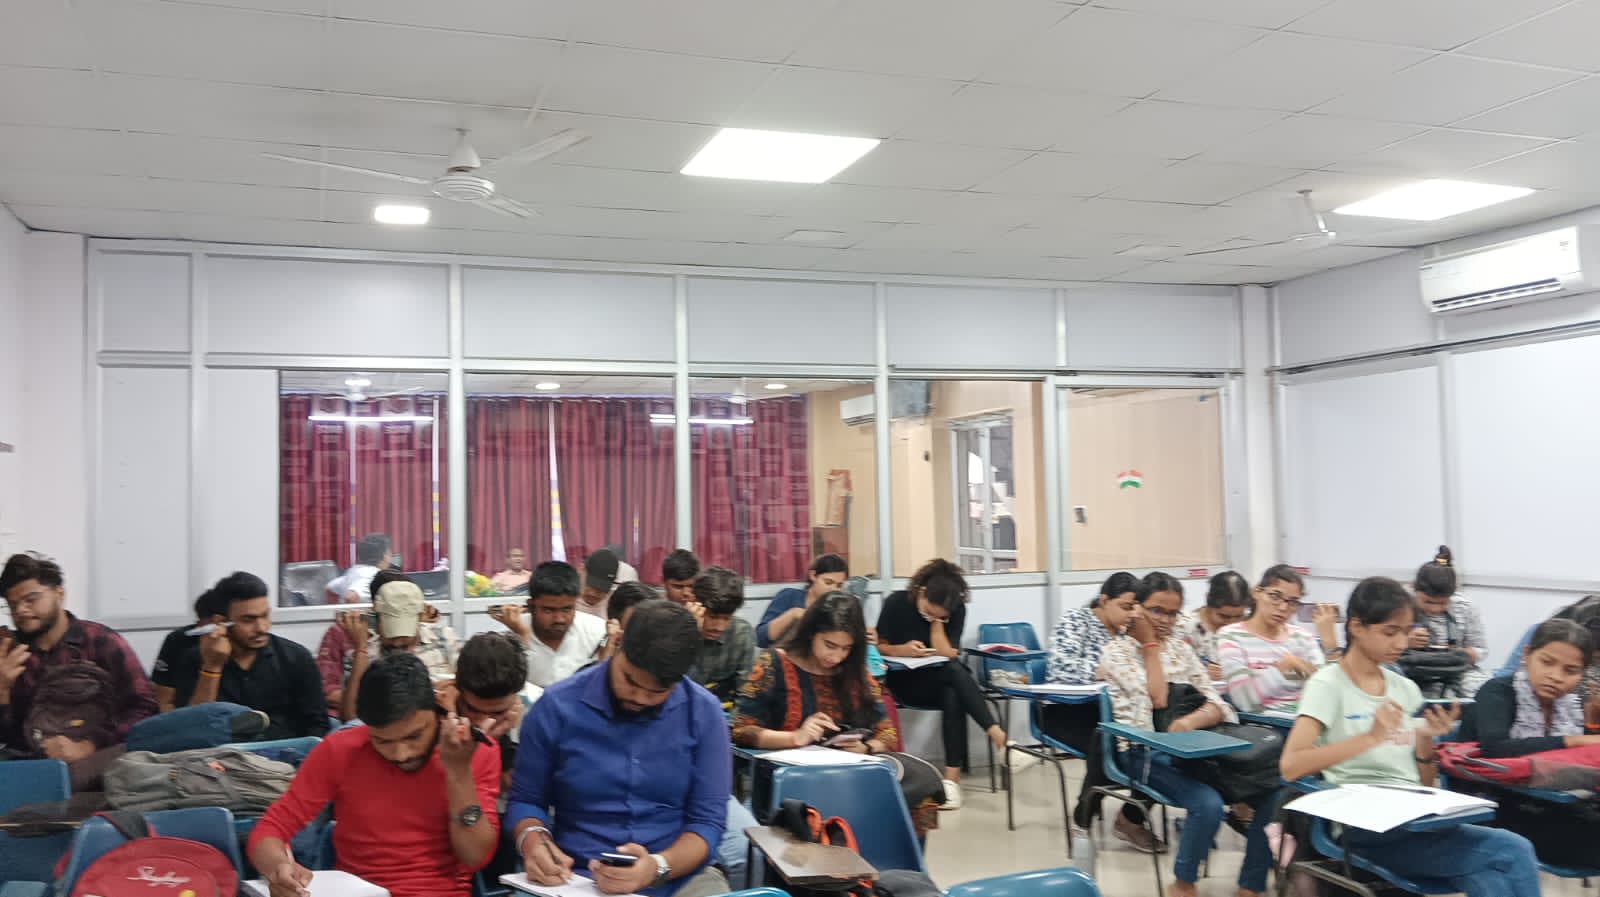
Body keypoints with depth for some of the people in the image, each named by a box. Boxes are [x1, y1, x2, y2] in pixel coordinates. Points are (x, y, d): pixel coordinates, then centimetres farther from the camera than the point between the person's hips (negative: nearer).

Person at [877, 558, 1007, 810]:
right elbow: (878, 647, -2)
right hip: (904, 681, -2)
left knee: (953, 697, -36)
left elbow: (947, 655, -11)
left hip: (942, 681, 3)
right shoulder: (896, 603, -9)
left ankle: (952, 779, -39)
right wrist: (903, 650, -21)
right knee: (955, 673, -33)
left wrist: (937, 620, -17)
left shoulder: (957, 610, -4)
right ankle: (995, 733, -40)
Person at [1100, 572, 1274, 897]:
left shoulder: (1179, 644, 16)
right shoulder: (1116, 651, 1)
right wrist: (1150, 644, -5)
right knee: (1208, 804, -31)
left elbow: (1216, 704, 6)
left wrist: (1193, 721, -16)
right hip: (1146, 752, -5)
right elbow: (1157, 699, -13)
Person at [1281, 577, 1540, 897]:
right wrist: (1370, 737, -21)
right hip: (1366, 828, -5)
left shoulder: (1406, 688, 15)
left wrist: (1425, 739, -2)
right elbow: (1290, 766, -16)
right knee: (1513, 852, -20)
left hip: (1415, 818, 6)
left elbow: (1424, 785, 17)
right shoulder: (1328, 684, -2)